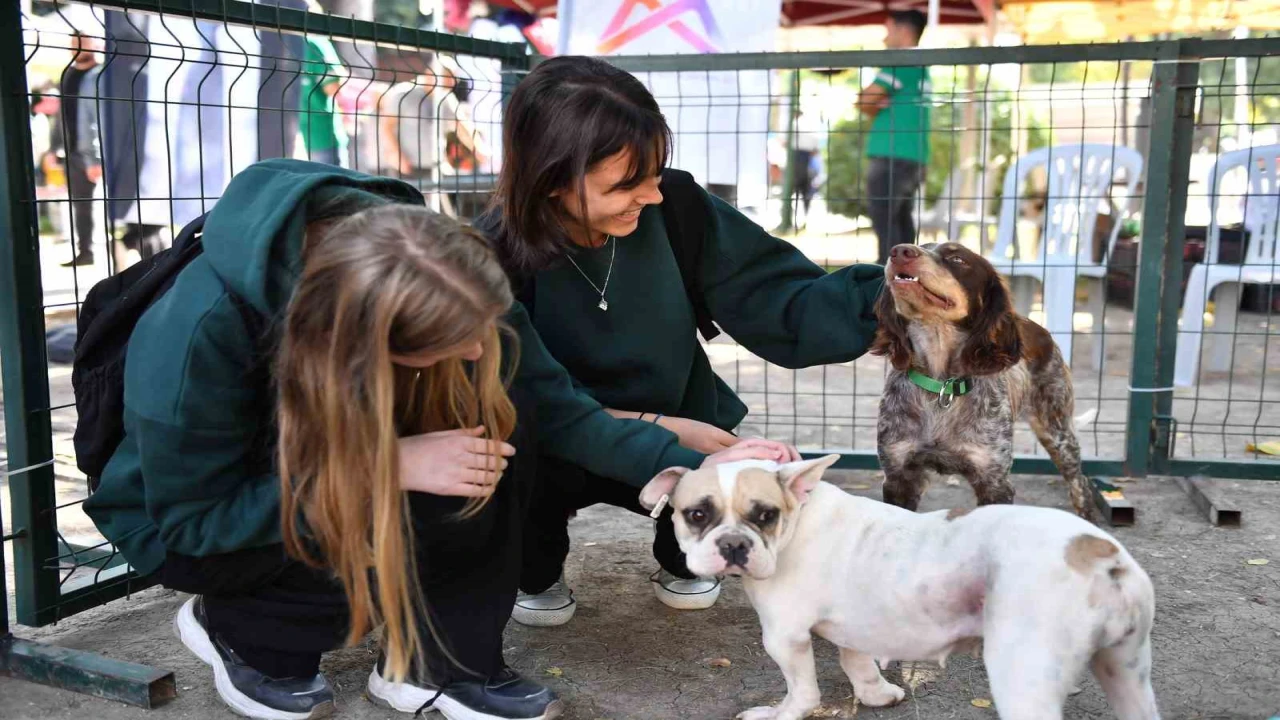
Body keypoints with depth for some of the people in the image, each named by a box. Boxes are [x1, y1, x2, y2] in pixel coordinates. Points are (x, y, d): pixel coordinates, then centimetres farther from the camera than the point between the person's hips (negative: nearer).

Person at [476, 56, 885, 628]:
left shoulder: (674, 209, -20)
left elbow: (771, 296, -19)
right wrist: (657, 428, -30)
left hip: (678, 422, 2)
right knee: (529, 458, -34)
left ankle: (682, 558, 16)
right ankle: (536, 573, 4)